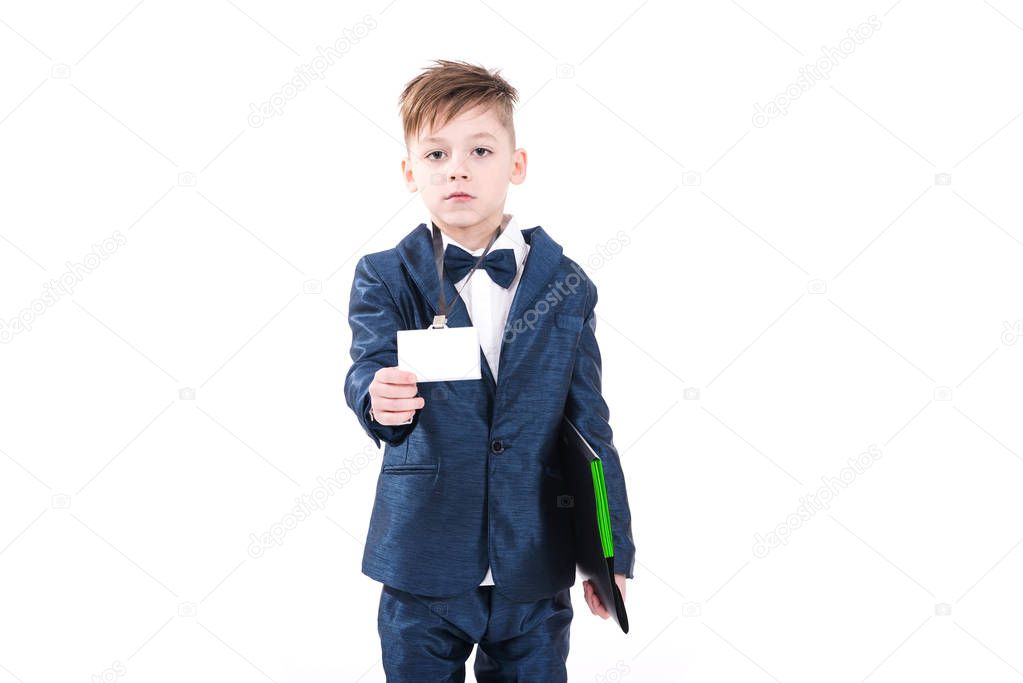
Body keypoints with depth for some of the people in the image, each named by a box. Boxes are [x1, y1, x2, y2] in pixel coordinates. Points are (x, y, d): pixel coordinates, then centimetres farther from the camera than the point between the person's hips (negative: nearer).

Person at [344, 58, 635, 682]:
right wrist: (380, 397, -43)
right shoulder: (385, 279, -2)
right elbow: (369, 368, -19)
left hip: (535, 571, 1)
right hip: (422, 564, 0)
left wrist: (612, 552, 3)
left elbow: (590, 424, 2)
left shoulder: (567, 286, 0)